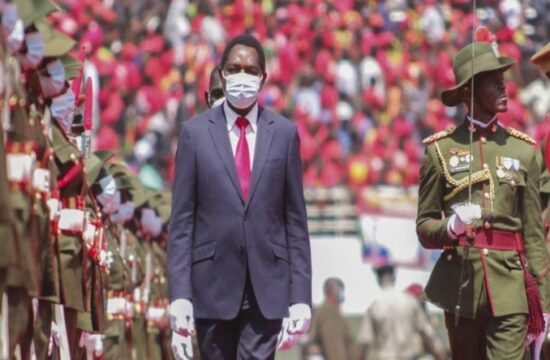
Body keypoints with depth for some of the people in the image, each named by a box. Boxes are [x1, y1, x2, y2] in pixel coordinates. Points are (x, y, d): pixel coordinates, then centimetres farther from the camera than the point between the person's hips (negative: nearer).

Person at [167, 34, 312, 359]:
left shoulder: (284, 133, 5)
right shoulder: (195, 133, 3)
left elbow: (296, 221, 6)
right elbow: (182, 222, 1)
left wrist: (301, 296, 0)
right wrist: (180, 294, -7)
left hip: (267, 288, 0)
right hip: (213, 285, 0)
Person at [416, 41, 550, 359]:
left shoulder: (523, 150, 7)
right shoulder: (441, 149, 4)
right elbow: (424, 228, 6)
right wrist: (450, 227, -17)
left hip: (511, 286, 0)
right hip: (460, 282, 0)